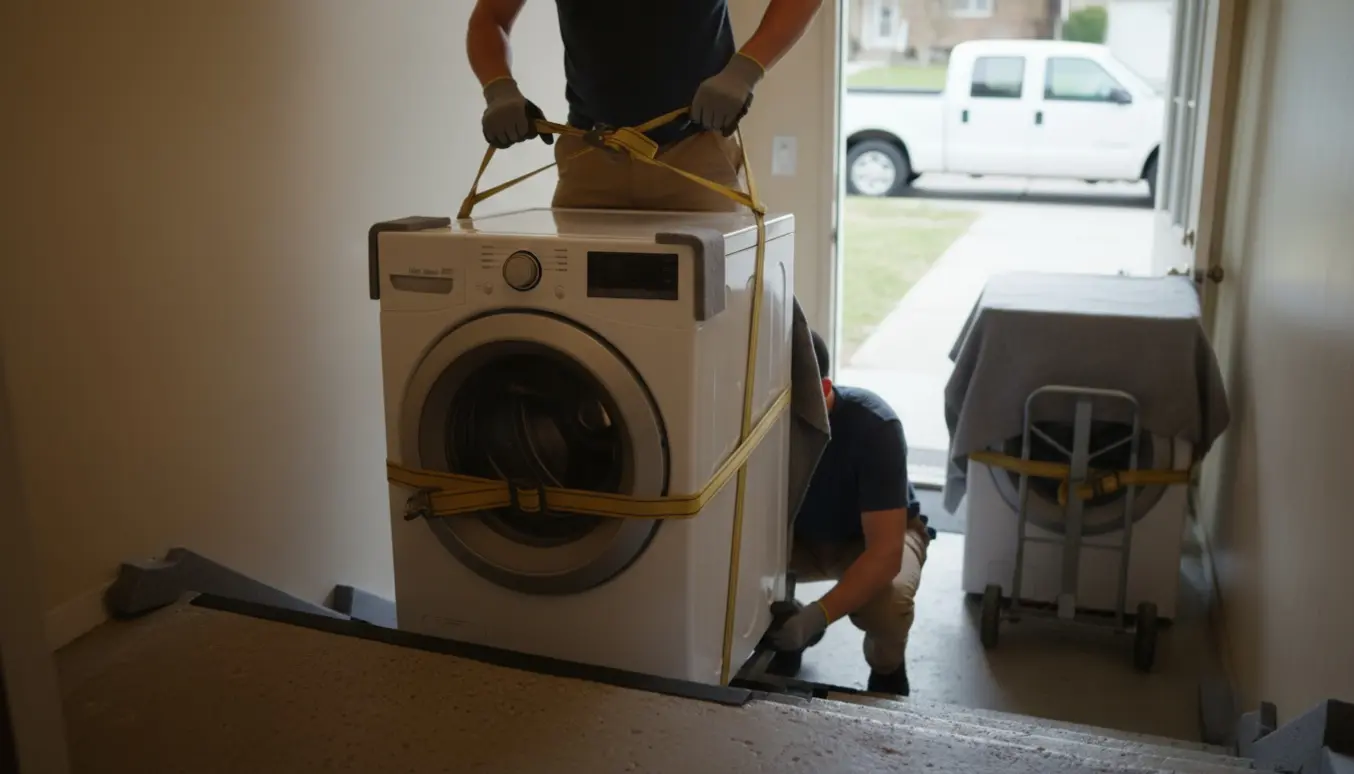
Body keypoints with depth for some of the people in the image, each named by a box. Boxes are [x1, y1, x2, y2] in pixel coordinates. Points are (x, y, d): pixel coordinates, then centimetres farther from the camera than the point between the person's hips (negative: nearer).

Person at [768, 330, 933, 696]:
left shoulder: (873, 426, -35)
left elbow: (886, 551, -38)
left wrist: (816, 616, -52)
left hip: (877, 536, -3)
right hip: (798, 535, 3)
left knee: (888, 599, -37)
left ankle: (887, 670, 0)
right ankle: (782, 634, 7)